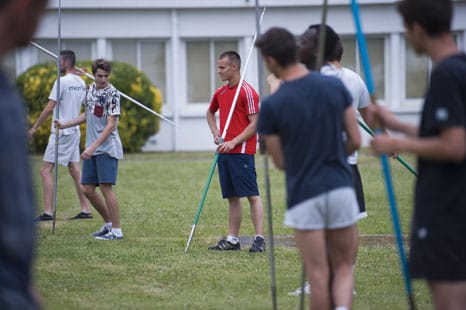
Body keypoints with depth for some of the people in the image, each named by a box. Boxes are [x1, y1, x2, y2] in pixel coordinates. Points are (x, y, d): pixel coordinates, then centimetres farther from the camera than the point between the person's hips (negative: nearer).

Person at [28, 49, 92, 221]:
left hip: (60, 133, -8)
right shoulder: (81, 83, 10)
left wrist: (34, 127, -12)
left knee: (45, 170, -7)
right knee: (75, 171, 11)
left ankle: (48, 212, -14)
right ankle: (85, 209, 11)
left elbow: (50, 107, -16)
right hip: (74, 132, 8)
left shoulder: (62, 81, -14)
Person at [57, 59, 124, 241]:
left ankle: (116, 231, -8)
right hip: (91, 150, 8)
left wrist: (93, 147, -23)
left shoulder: (112, 94, -11)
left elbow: (111, 125, -17)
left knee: (106, 187, -12)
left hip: (107, 148, -8)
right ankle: (108, 224, 21)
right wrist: (64, 125, 24)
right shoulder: (91, 89, 12)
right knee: (87, 189, 7)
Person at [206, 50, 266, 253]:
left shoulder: (247, 92, -10)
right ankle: (233, 239, 14)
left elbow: (254, 124, -13)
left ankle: (260, 239, -10)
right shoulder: (220, 93, 14)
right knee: (232, 198, 10)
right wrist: (215, 132, 15)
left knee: (252, 196, -8)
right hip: (224, 152, 8)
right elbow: (210, 113, 33)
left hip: (242, 152, -8)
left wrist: (234, 142, -18)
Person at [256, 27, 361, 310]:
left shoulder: (272, 106, -10)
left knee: (319, 276, 5)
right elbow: (355, 141, 3)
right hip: (341, 188, 3)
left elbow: (280, 162, -1)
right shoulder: (335, 86, -1)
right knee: (343, 268, 12)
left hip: (304, 195, -3)